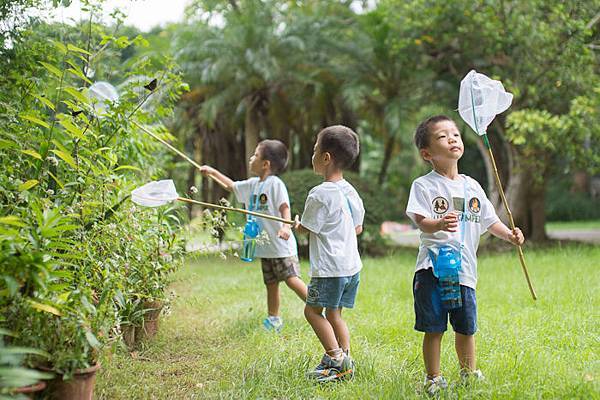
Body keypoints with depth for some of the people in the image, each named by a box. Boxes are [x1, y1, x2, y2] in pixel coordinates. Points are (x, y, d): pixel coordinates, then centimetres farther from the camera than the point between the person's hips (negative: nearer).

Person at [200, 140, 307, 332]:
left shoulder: (275, 183, -13)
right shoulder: (253, 184, 12)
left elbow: (285, 207, -21)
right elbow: (231, 186, 28)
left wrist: (286, 226, -38)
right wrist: (213, 172, 27)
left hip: (281, 245, -8)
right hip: (265, 246, 8)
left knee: (292, 280, -13)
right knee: (271, 284, 15)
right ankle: (274, 320, 25)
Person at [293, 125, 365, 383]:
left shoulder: (320, 194, -16)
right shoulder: (351, 192, 9)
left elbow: (306, 229, -9)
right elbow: (358, 228, 18)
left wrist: (297, 226, 12)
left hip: (329, 267, -8)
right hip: (352, 265, 8)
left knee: (313, 310, 3)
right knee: (334, 313, 15)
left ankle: (336, 357, -1)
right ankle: (344, 359, 15)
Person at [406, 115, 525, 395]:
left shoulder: (471, 186, 13)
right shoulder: (424, 185, -5)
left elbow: (489, 220, 18)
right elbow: (421, 221, -17)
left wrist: (509, 235, 1)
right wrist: (438, 225, -37)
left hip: (464, 268, 5)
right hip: (433, 267, -4)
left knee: (466, 327, 14)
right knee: (434, 328, 0)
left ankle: (468, 373, 33)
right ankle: (433, 378, 15)